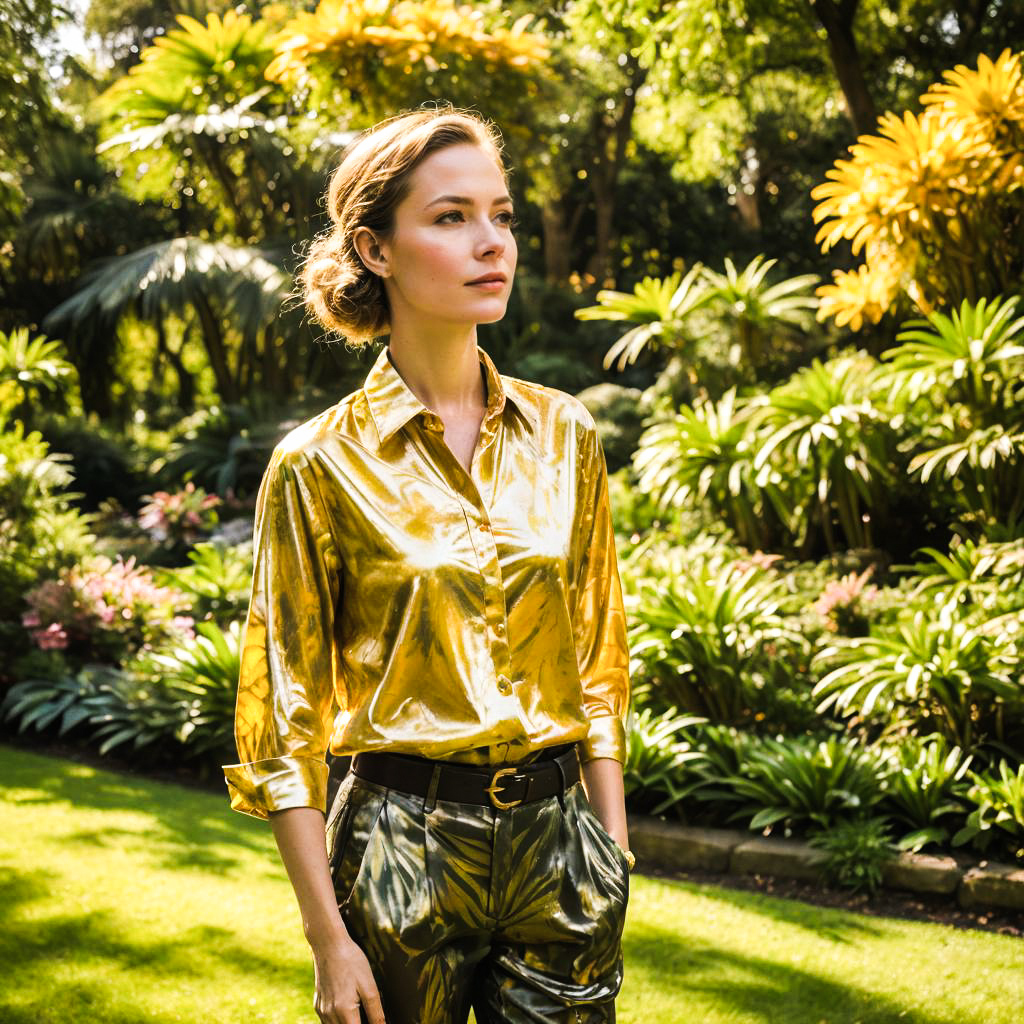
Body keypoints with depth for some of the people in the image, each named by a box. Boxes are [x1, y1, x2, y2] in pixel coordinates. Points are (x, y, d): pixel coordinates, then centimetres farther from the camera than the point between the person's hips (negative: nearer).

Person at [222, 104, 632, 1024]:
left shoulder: (563, 435, 3)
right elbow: (288, 719, -5)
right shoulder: (320, 465, -7)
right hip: (404, 844, -3)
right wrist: (329, 938, -7)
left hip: (558, 843, 3)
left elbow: (597, 666, 10)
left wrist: (613, 859, 6)